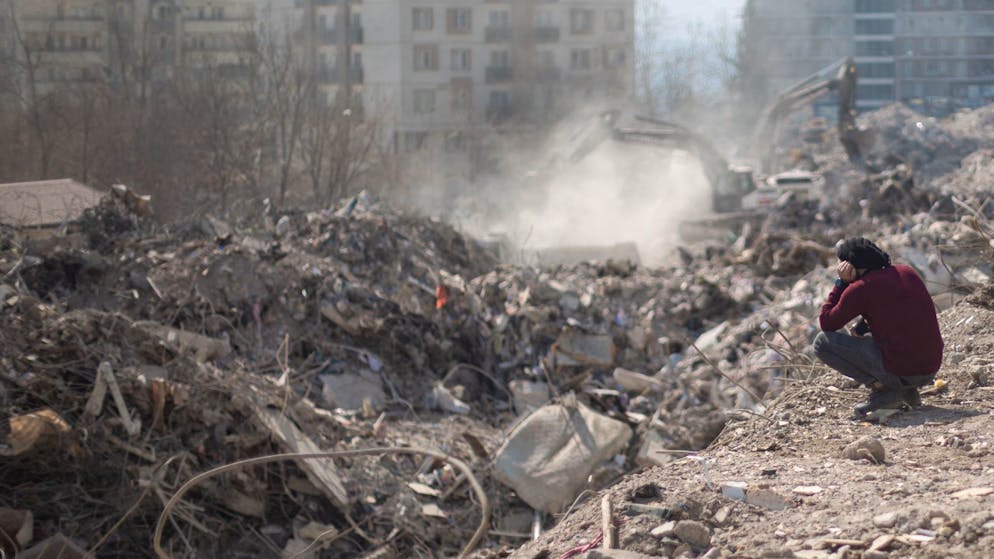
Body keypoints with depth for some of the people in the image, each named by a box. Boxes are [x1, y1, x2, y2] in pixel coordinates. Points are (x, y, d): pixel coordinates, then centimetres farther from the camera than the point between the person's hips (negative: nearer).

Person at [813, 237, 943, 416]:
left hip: (898, 372, -7)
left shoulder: (860, 288, -9)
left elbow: (826, 323, 2)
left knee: (822, 342, 3)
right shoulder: (907, 273, 11)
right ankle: (907, 391, 14)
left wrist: (841, 283, 5)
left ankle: (882, 388, -3)